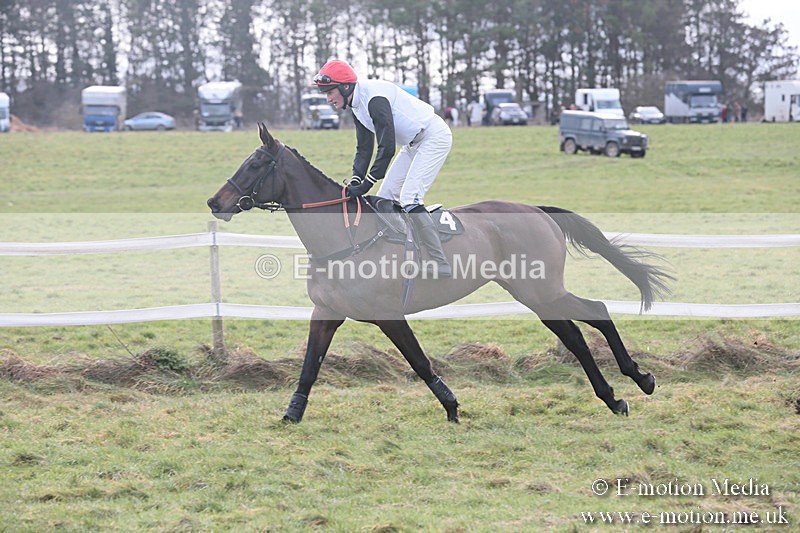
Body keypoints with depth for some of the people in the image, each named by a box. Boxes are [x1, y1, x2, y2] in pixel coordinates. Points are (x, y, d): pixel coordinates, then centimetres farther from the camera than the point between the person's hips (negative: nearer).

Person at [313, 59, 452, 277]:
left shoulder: (374, 98, -26)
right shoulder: (357, 106, 5)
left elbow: (387, 148, -28)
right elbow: (364, 149, 10)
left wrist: (366, 184, -26)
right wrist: (354, 182, -4)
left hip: (434, 137, -11)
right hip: (413, 144, 11)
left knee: (408, 197, -20)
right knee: (385, 197, 8)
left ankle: (440, 264, -22)